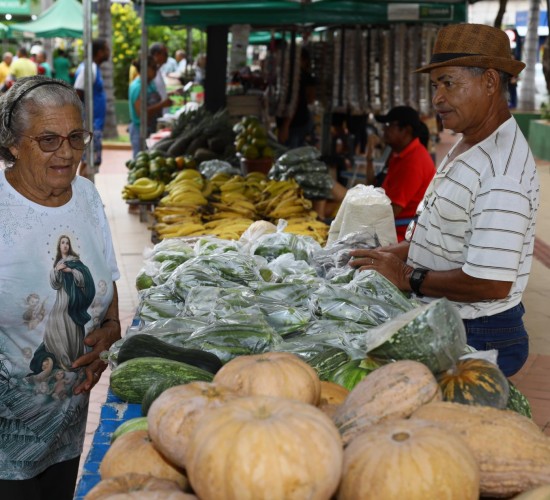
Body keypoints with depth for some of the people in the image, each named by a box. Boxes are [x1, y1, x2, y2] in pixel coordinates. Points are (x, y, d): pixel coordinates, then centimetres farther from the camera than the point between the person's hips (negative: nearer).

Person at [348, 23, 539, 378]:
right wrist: (395, 254, 5)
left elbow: (491, 282, -29)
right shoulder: (466, 146, 9)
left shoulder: (502, 170, -25)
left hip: (478, 338, -10)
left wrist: (409, 278, -18)